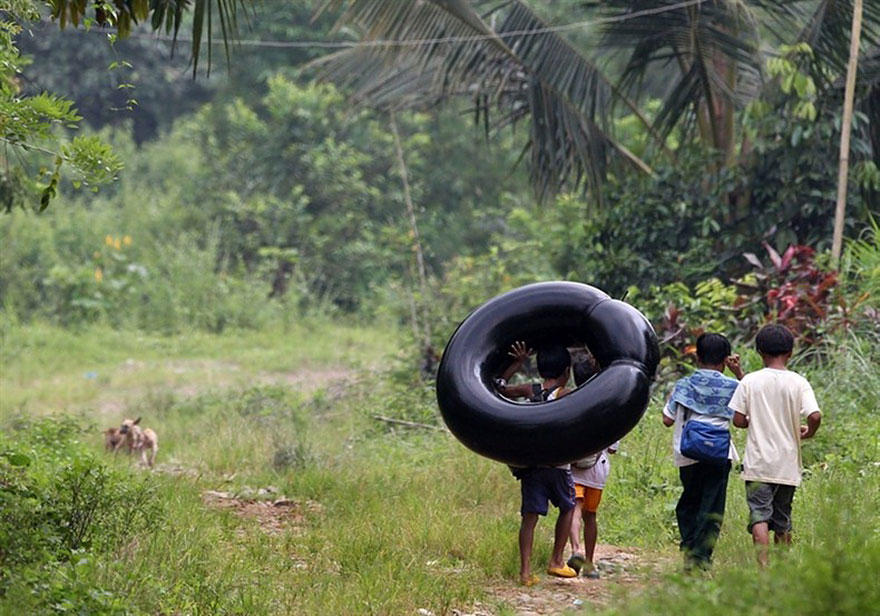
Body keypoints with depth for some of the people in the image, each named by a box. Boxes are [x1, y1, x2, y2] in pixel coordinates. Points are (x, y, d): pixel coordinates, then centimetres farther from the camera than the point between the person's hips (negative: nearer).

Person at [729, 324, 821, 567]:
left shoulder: (750, 381, -3)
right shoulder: (798, 383, -3)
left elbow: (738, 420, -4)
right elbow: (815, 416, -14)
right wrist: (807, 433, 7)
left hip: (758, 464, -2)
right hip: (787, 465, 2)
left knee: (760, 515, -8)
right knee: (783, 521, 14)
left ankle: (764, 565, -25)